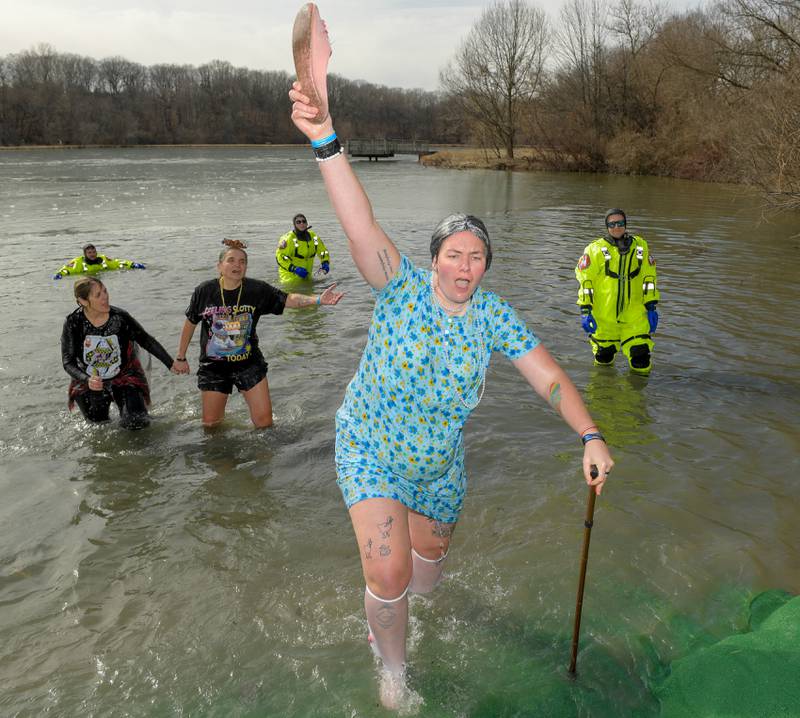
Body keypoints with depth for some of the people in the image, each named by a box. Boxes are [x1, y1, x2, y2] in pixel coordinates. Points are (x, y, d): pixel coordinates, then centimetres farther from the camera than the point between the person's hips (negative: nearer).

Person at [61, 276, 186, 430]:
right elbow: (68, 362, -18)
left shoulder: (120, 317, -17)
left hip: (124, 377, 0)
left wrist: (171, 364, -7)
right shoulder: (73, 323, -18)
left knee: (137, 423, -14)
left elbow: (147, 341, -5)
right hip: (88, 383, 1)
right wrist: (87, 380, -36)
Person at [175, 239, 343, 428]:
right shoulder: (204, 291, -9)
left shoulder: (257, 290, -9)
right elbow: (190, 324, 2)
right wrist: (181, 357, 9)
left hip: (249, 363, 0)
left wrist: (318, 300, -27)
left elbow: (288, 299, -12)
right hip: (213, 366, 0)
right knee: (211, 423, 11)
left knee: (264, 419, 1)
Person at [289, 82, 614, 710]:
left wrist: (591, 436, -23)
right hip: (371, 453, -4)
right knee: (389, 573, -12)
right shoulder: (403, 288, -19)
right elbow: (361, 226, -36)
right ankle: (392, 673, 21)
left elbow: (549, 377, -10)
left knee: (430, 560, 22)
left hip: (440, 466, 4)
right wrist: (326, 141, -49)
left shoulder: (494, 315, -10)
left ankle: (384, 620, 59)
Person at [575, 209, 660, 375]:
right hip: (603, 316, -1)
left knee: (641, 364, -4)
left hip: (633, 315, 2)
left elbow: (649, 278, 11)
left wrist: (651, 307, 5)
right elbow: (584, 280, -5)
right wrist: (585, 311, -12)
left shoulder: (640, 246, 7)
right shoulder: (595, 250, -3)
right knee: (604, 360, 11)